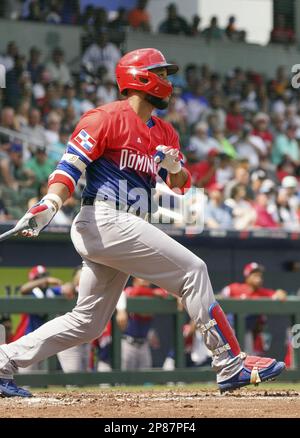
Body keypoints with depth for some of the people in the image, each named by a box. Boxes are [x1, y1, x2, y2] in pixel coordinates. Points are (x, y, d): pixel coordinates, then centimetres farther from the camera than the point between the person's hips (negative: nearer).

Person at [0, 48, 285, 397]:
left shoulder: (164, 132, 20)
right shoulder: (108, 118, -6)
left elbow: (181, 184, 19)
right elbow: (71, 165, -11)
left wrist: (174, 167, -4)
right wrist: (50, 204, -26)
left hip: (126, 230, 10)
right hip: (103, 221, -10)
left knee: (87, 322, 9)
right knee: (192, 270, -12)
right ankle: (230, 366, -11)